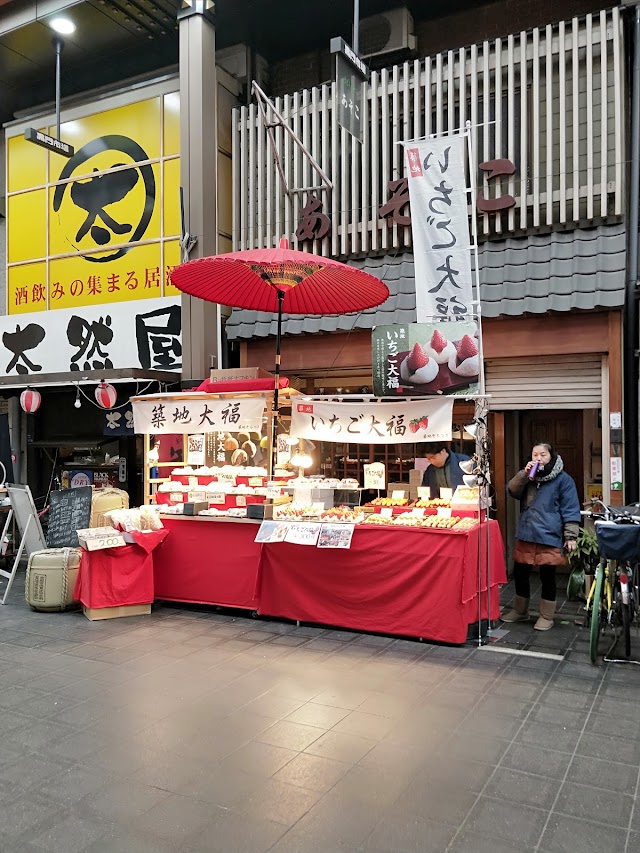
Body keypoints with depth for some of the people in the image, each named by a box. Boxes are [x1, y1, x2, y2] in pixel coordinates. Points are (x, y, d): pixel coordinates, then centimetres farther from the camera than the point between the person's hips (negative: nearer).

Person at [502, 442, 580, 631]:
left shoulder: (563, 479, -3)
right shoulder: (528, 476, 14)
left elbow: (570, 510, -6)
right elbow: (512, 491, 1)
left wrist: (570, 536, -11)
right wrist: (524, 473, -13)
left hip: (549, 537, -5)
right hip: (525, 535, 5)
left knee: (547, 577, 3)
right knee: (519, 574, 12)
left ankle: (546, 617, 19)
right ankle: (520, 611, 30)